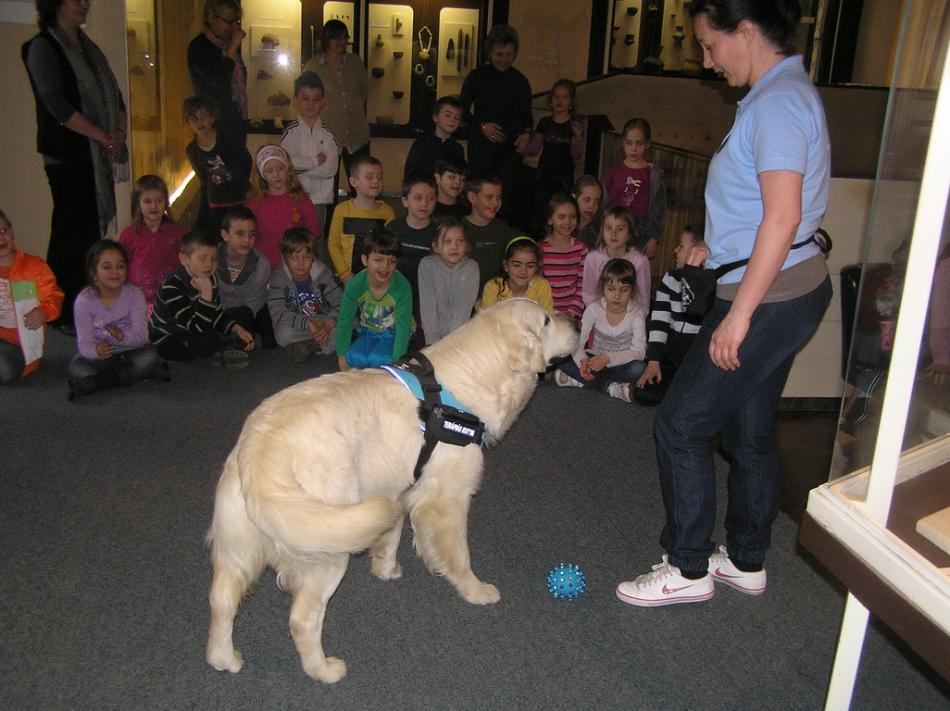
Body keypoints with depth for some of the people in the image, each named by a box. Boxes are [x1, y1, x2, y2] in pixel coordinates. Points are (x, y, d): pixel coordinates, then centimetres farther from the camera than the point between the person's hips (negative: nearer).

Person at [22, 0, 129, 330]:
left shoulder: (88, 47, 16)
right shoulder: (43, 47, -6)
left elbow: (114, 94, 14)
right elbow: (57, 106, -15)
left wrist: (119, 132, -5)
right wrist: (104, 138, -15)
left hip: (99, 156, 7)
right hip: (67, 157, -7)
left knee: (95, 229, 9)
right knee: (71, 234, -6)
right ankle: (63, 314, 2)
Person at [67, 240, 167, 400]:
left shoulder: (134, 294, -12)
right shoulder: (84, 300, -13)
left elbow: (141, 334, -19)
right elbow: (85, 341, -18)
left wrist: (124, 337, -44)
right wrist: (95, 350, -43)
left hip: (130, 351, 1)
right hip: (100, 355, -1)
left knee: (150, 356, -32)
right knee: (75, 369, -29)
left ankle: (93, 383, -25)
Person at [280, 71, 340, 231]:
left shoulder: (327, 133, 1)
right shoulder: (291, 131, -1)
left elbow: (331, 168, -10)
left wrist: (301, 166, -11)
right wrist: (316, 160, -11)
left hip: (320, 197, 1)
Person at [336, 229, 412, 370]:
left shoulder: (402, 287, -27)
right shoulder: (355, 285, -19)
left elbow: (403, 326, -24)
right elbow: (345, 320, -9)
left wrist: (396, 361, -28)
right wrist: (342, 355, -8)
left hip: (393, 334, -2)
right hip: (368, 331, 3)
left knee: (378, 359, -28)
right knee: (355, 358, -23)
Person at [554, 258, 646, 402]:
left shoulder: (637, 313, -15)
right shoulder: (594, 308, -11)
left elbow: (638, 351, -23)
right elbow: (577, 341, -15)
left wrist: (608, 358, -38)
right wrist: (583, 360, -39)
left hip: (621, 362, -2)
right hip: (595, 358, 2)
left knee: (639, 368, -37)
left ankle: (579, 380, -28)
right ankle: (611, 387, -22)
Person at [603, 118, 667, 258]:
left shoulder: (653, 173, -3)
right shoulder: (614, 170, 5)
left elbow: (659, 208, -1)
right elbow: (604, 203, 10)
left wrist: (654, 239, -4)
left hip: (640, 231, -2)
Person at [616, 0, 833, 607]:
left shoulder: (777, 103, -17)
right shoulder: (787, 94, 15)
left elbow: (782, 218, -24)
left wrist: (738, 315, -23)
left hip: (769, 295, -10)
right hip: (789, 289, 10)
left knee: (682, 421, -2)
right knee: (750, 430, 17)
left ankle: (688, 569, 11)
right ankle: (746, 561, 31)